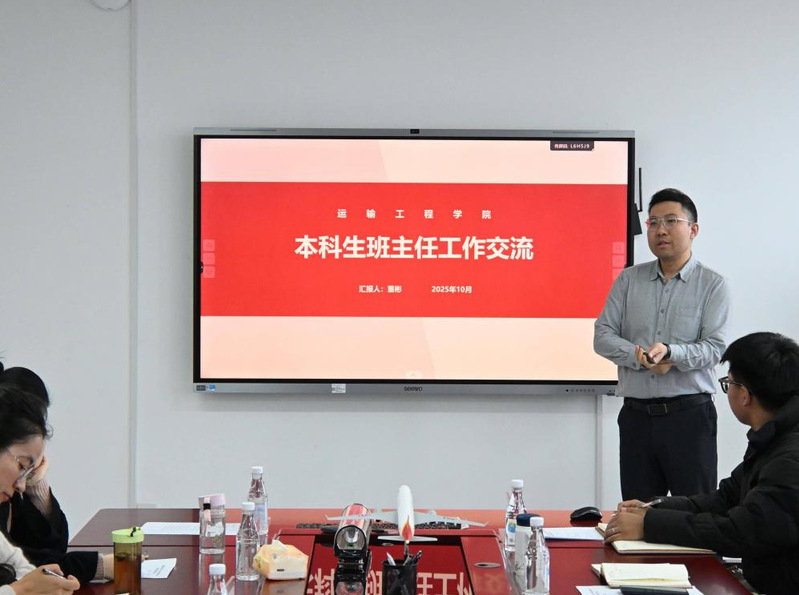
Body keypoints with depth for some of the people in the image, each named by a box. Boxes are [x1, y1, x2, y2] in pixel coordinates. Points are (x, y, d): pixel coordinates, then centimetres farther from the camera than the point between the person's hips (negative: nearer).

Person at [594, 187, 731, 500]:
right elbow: (602, 336, 4)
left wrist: (670, 353, -26)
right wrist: (639, 357, -13)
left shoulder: (712, 284, 1)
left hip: (689, 415, -3)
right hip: (636, 415, 3)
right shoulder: (629, 280, 10)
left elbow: (714, 348, -8)